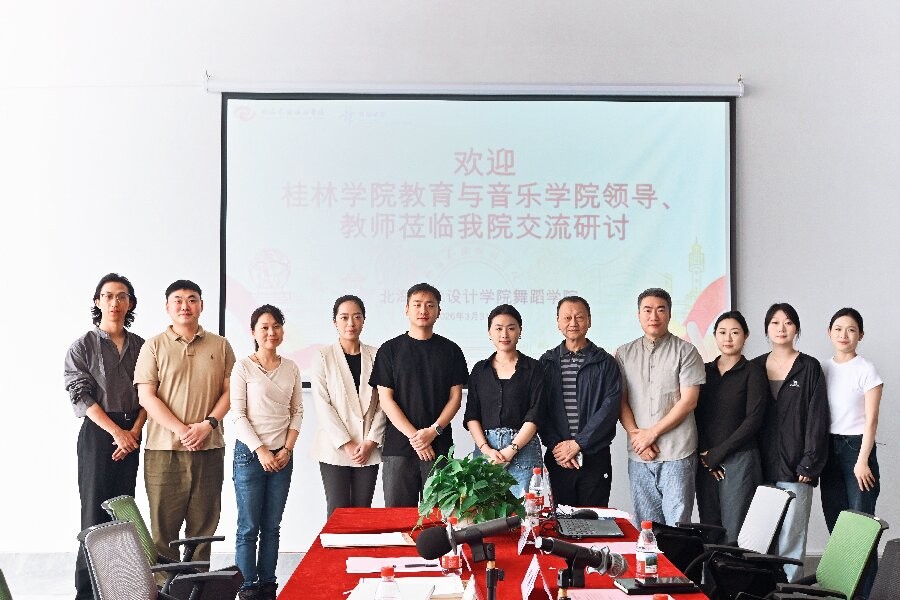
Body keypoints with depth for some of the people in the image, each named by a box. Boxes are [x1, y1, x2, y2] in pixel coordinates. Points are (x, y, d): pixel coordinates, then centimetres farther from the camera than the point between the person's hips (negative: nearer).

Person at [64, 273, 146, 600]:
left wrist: (134, 431, -9)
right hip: (97, 434, -4)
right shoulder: (82, 346, -3)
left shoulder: (140, 346, 7)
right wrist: (117, 431, -15)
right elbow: (81, 396, -9)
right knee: (95, 511, -3)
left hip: (130, 435, 4)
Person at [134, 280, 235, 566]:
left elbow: (229, 391, 7)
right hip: (164, 449, -2)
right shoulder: (154, 346, 3)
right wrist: (181, 430, -12)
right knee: (164, 524, 1)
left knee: (203, 525, 6)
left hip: (209, 448, 2)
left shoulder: (220, 346, 10)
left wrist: (208, 424, -10)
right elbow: (146, 396, -3)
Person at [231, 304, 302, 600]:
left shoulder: (291, 368, 7)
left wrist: (288, 448, -1)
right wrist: (261, 450, -12)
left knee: (272, 526, 9)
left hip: (282, 456, 4)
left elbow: (297, 411, 11)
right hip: (250, 454, -4)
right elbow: (238, 415, -7)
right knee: (248, 527, -1)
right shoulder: (243, 367, -5)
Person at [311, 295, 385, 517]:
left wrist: (371, 441, -5)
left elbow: (382, 403, 5)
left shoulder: (376, 356, 6)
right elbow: (322, 405, -5)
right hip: (335, 449, -2)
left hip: (369, 449, 2)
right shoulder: (323, 357, 1)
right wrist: (347, 444, -10)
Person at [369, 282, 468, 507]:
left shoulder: (451, 350, 9)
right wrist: (413, 436, -9)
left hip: (439, 446, 1)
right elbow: (386, 399, 1)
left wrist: (432, 432, -9)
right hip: (398, 447, -1)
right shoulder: (390, 350, 5)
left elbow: (455, 397, 6)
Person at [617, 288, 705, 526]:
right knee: (645, 525, 7)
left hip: (677, 453, -3)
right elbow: (620, 401, 8)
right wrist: (635, 434, -7)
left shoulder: (685, 351, 1)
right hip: (639, 454, 3)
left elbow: (689, 400, -6)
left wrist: (652, 433, -9)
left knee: (677, 522, -3)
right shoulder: (624, 354, 11)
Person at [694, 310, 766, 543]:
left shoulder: (753, 373, -1)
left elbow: (753, 419, -8)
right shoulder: (705, 371, 12)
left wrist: (718, 453, -10)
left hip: (739, 460, -4)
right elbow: (696, 415, 9)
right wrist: (704, 453, -5)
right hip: (706, 462, 4)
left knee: (734, 533, -6)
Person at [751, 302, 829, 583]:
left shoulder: (809, 368, 1)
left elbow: (817, 419, -4)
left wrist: (809, 464, -10)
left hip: (794, 465, -3)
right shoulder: (755, 367, 11)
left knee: (791, 535, -3)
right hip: (762, 465, 3)